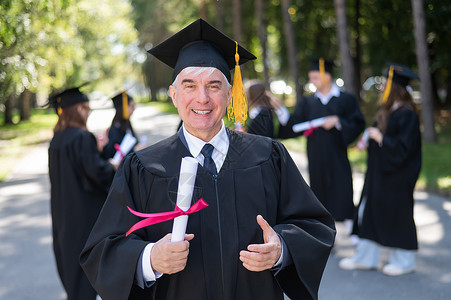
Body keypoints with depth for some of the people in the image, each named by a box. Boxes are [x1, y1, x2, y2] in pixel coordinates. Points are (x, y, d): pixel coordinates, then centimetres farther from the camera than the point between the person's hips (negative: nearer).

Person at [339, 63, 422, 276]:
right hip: (379, 171, 9)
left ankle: (404, 261, 19)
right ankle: (364, 258, 21)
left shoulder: (407, 115, -19)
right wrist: (369, 140, 6)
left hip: (397, 176, -9)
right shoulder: (387, 111, 8)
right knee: (370, 211, 11)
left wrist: (381, 138, -19)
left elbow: (404, 147, -22)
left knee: (397, 214, 3)